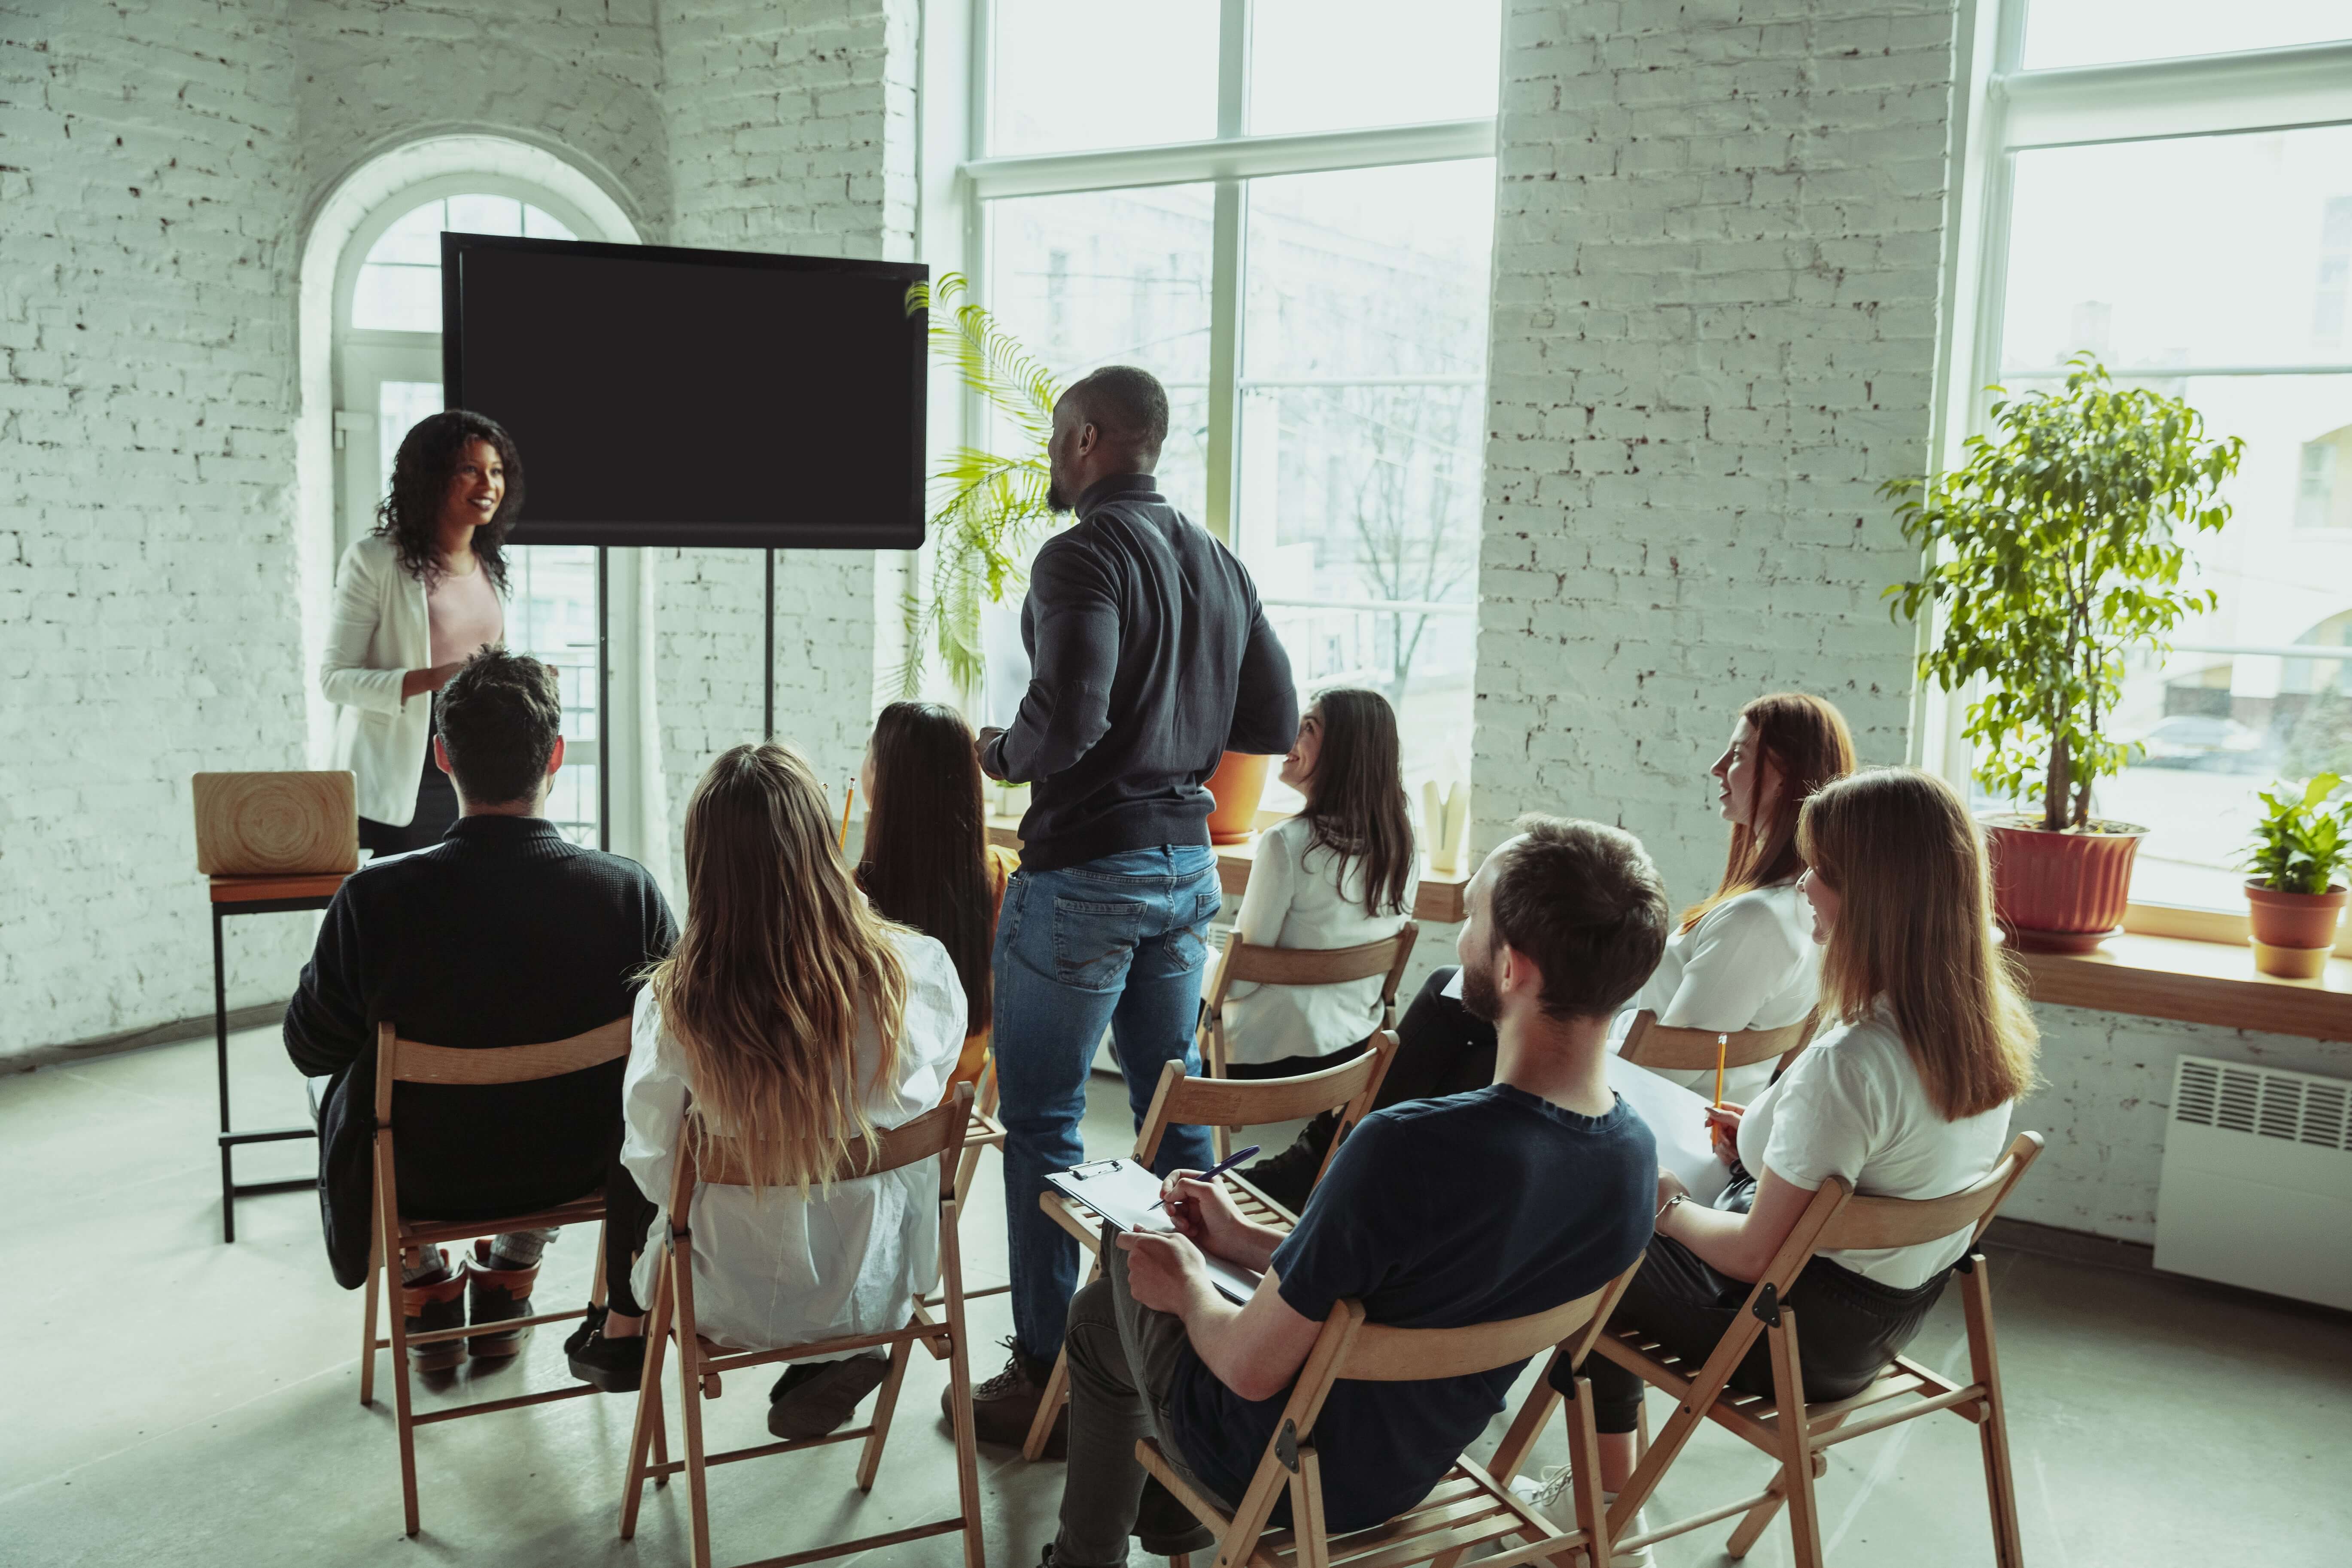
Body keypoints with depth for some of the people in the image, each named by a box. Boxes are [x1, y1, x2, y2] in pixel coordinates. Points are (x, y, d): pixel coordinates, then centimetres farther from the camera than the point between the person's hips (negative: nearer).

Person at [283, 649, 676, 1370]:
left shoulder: (374, 897, -25)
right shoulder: (629, 890, -23)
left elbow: (310, 1048, -9)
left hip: (425, 1180, 0)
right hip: (573, 1169, 1)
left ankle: (428, 1288, 43)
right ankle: (506, 1283, 44)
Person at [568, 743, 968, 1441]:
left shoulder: (676, 1004, -24)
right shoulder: (918, 970, -21)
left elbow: (654, 1169, -10)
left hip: (740, 1299, 0)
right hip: (879, 1284, 1)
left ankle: (625, 1332, 44)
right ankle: (839, 1354, 21)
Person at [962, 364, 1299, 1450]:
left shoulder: (1084, 555, -13)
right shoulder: (1218, 564, 11)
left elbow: (1067, 720, -24)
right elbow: (1273, 720, 12)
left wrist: (995, 752, -5)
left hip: (1087, 870, -8)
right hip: (1188, 861, 8)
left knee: (1041, 1121, 3)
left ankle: (1046, 1372, 9)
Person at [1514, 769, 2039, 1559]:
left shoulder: (1849, 1065, -34)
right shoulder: (1987, 1023, -8)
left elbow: (1756, 1256, -24)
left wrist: (1672, 1210, -6)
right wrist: (1769, 1131, 11)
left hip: (1805, 1335, -8)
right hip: (1899, 1311, 8)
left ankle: (1606, 1503, 29)